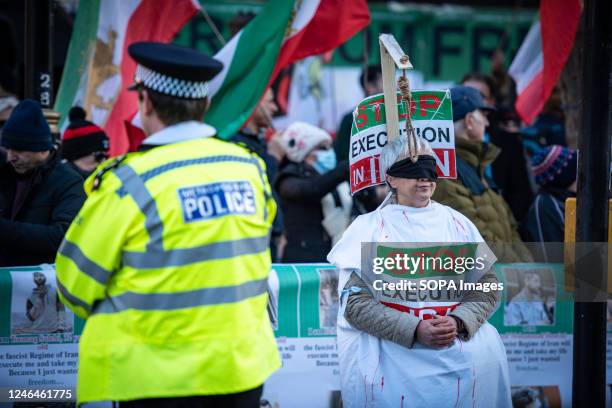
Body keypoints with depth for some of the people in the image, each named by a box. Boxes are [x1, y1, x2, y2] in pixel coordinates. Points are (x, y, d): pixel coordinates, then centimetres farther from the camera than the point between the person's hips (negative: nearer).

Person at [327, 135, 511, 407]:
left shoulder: (456, 223, 14)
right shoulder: (368, 227, 5)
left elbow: (487, 285, 8)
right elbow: (355, 302, -4)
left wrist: (458, 322, -13)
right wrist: (415, 330, -16)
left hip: (459, 332, 3)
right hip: (388, 338, -3)